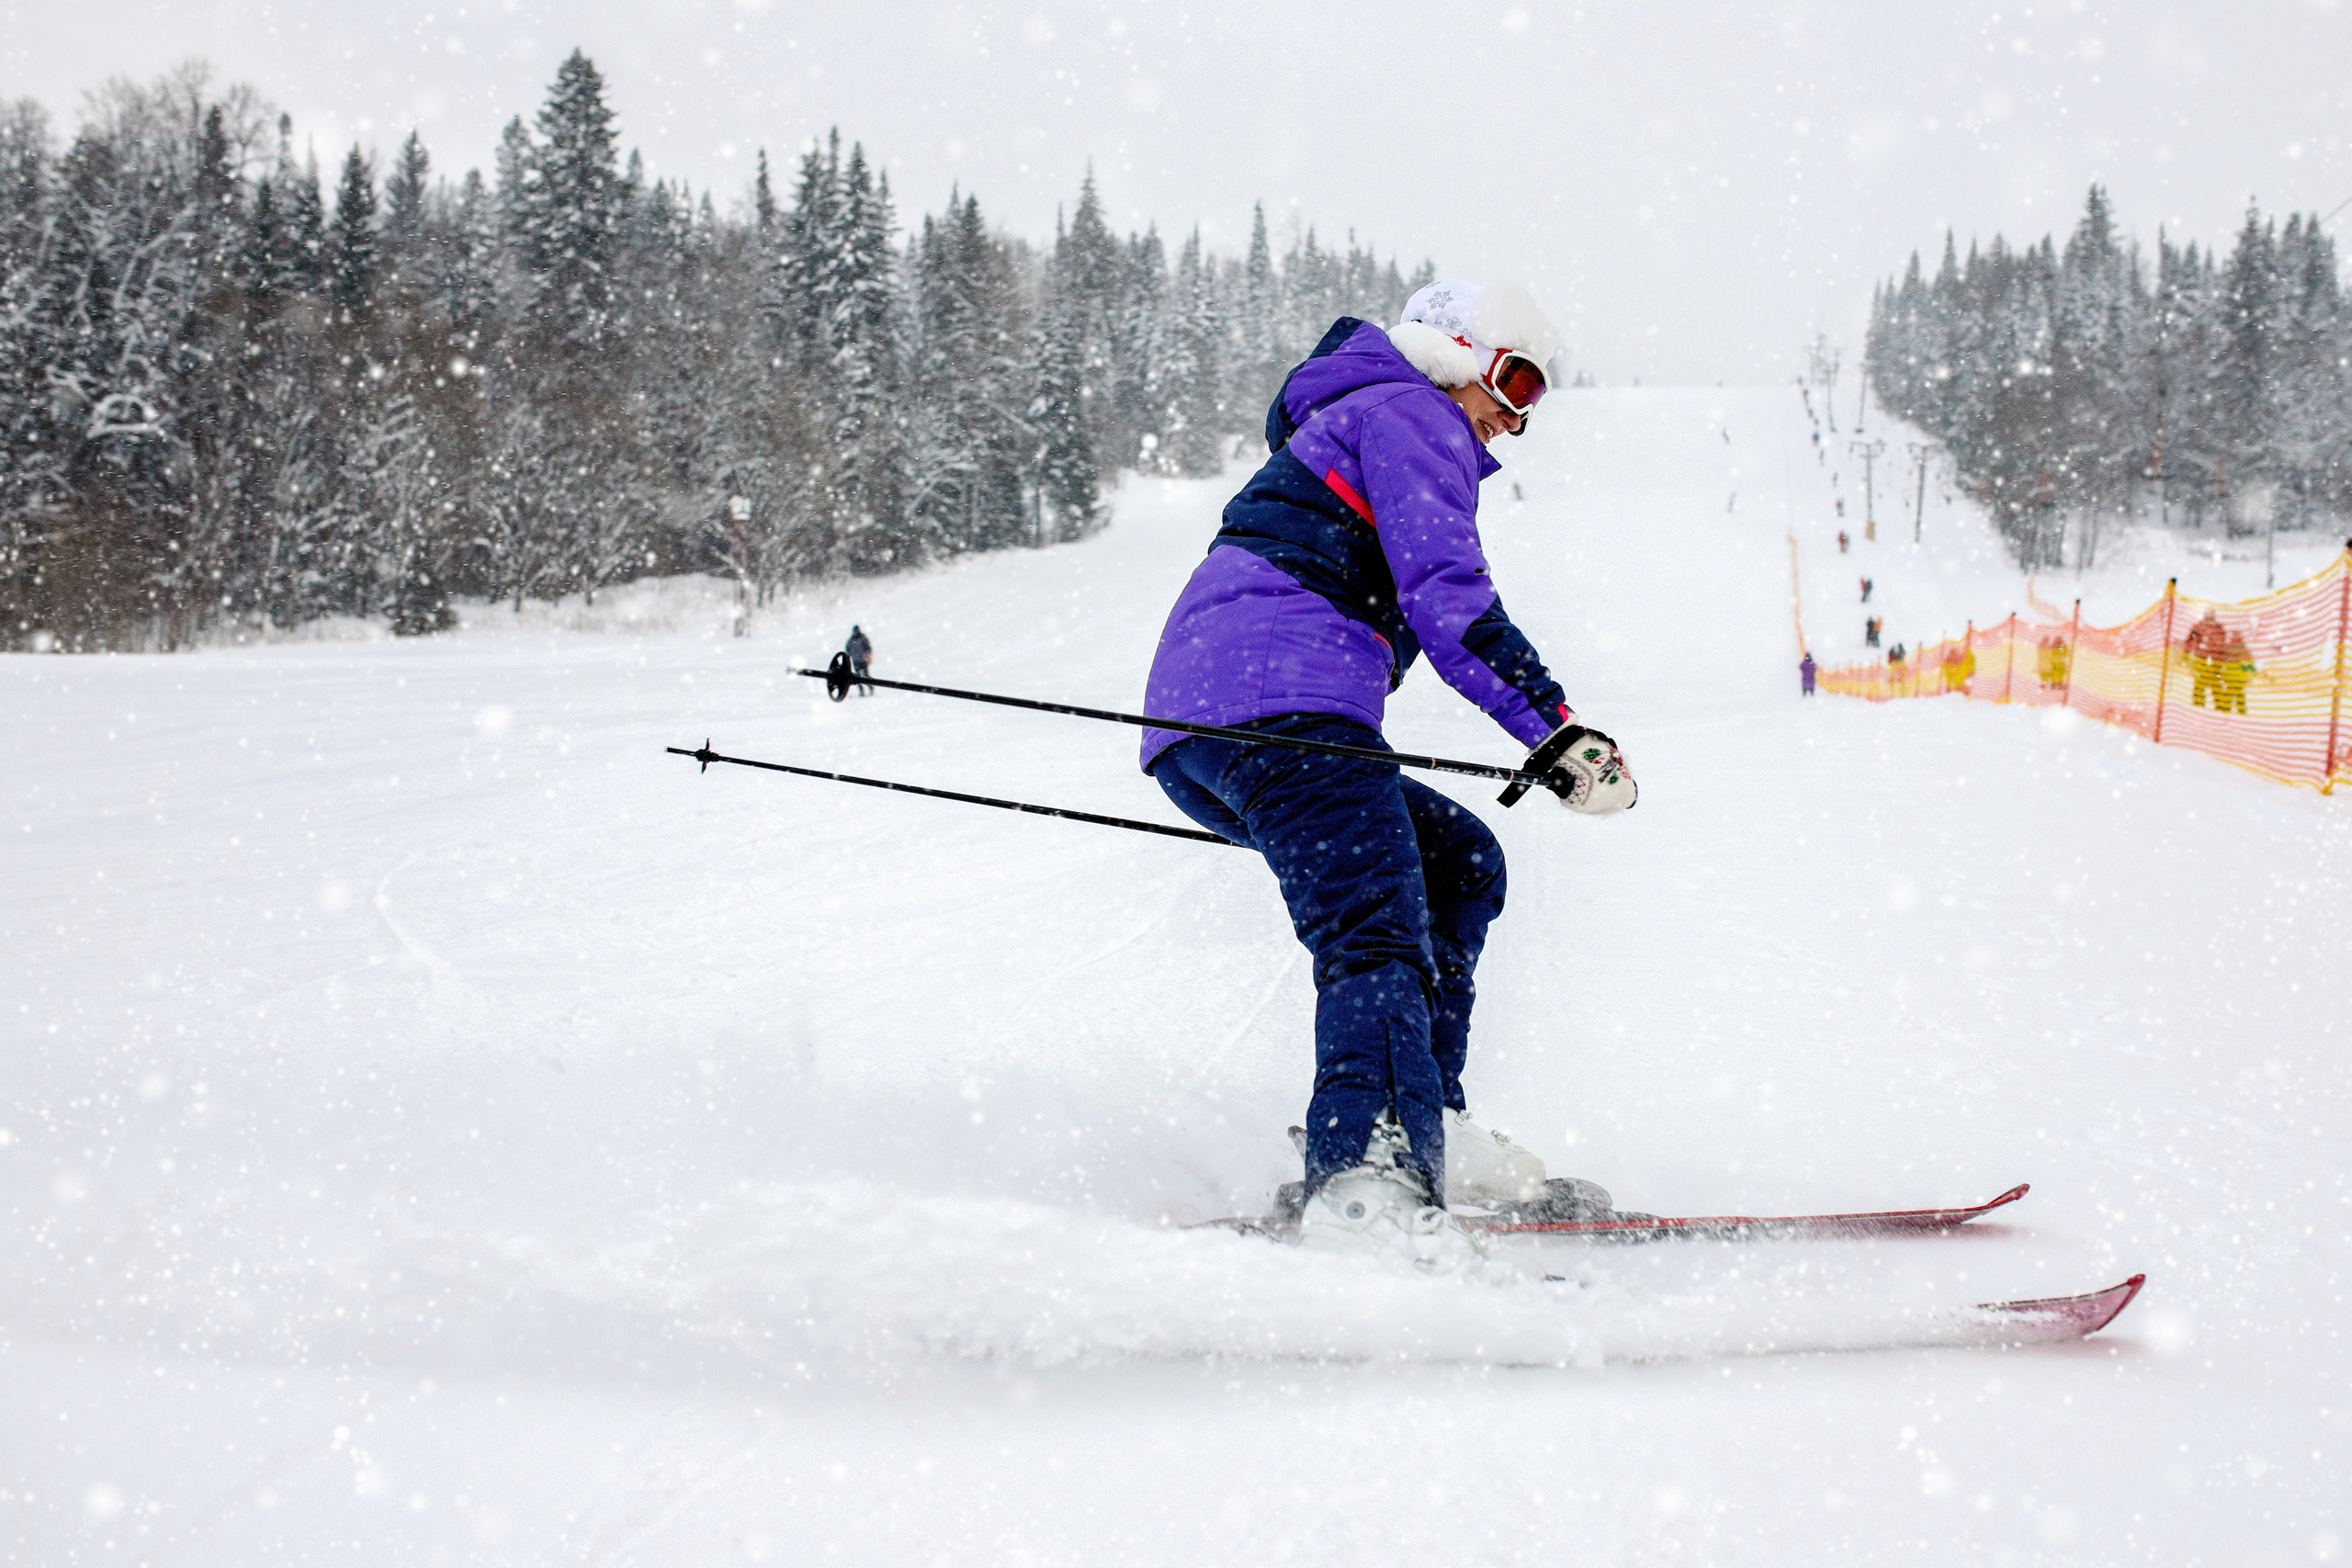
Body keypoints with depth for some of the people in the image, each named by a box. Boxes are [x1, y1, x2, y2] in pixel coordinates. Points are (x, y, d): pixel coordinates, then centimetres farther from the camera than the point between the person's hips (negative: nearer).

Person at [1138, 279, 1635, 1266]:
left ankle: (1425, 1126, 4)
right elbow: (1445, 594, -10)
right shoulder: (1410, 415, 6)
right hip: (1284, 697, -10)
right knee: (1376, 936, -24)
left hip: (1190, 731, 10)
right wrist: (1552, 729, -15)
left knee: (1457, 863, 18)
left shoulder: (1338, 435, 38)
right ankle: (1368, 1185, -46)